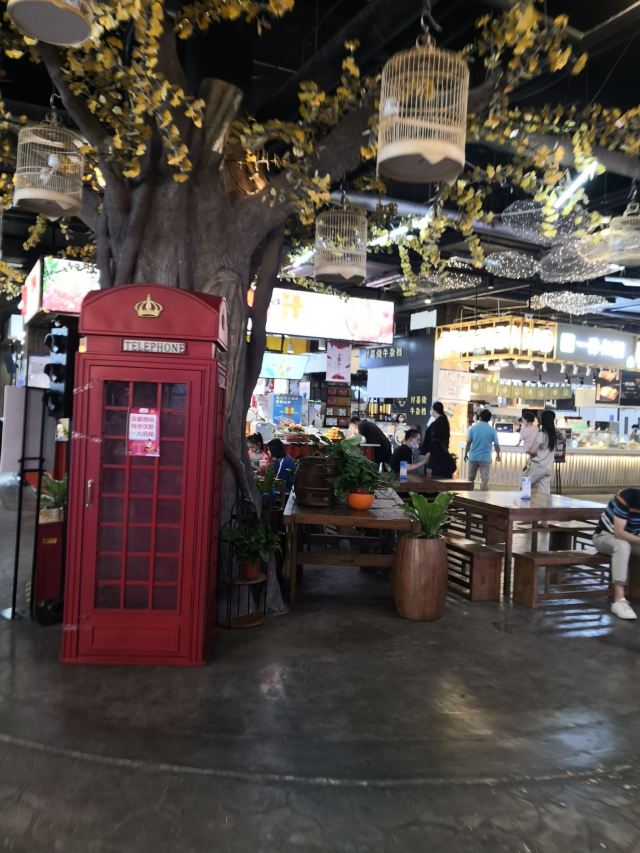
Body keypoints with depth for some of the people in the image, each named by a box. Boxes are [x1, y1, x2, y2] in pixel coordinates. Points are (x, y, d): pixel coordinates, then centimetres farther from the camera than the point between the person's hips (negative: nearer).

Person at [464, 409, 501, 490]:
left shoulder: (473, 428, -2)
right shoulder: (492, 430, -5)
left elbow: (468, 442, -2)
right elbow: (496, 444, -1)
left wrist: (465, 454, 9)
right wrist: (498, 455, 15)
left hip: (473, 457, 2)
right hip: (485, 458, -2)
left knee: (471, 478, 14)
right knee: (484, 479, 0)